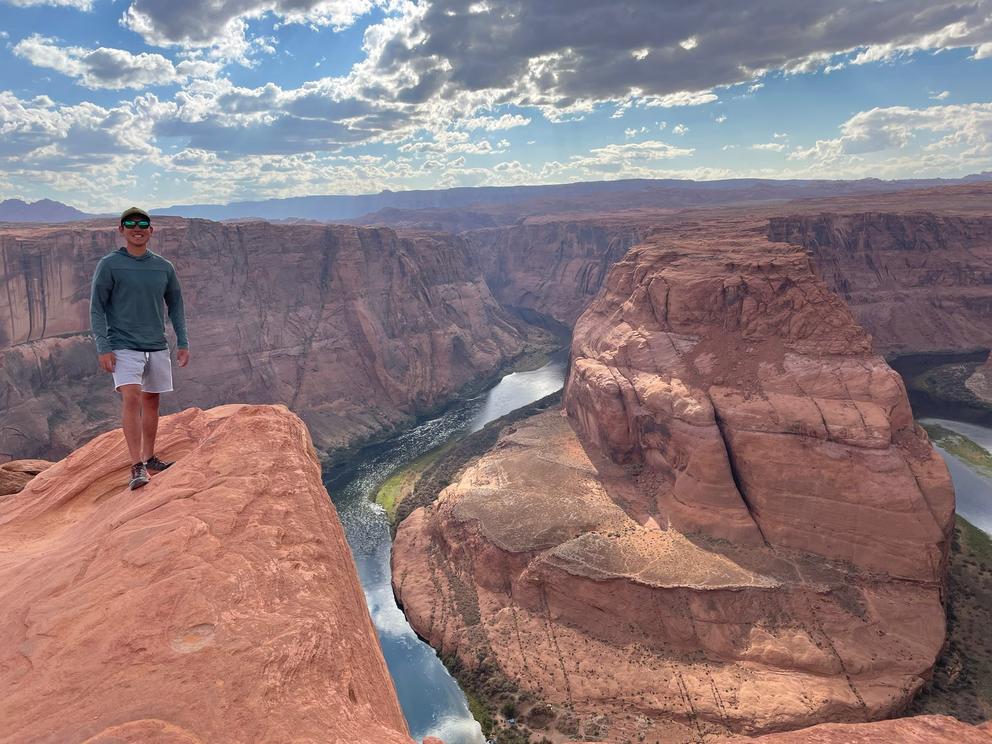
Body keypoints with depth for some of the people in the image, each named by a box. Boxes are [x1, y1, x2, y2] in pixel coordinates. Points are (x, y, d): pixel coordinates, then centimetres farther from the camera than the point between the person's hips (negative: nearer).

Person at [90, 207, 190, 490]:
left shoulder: (164, 267, 8)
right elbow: (97, 308, -2)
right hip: (124, 347, -4)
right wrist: (103, 348, -10)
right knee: (131, 397, -18)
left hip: (157, 347, 4)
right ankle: (137, 466, -16)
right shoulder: (109, 264, -2)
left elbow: (175, 305, 15)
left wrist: (183, 343, 8)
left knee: (151, 402, 10)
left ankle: (149, 458, 23)